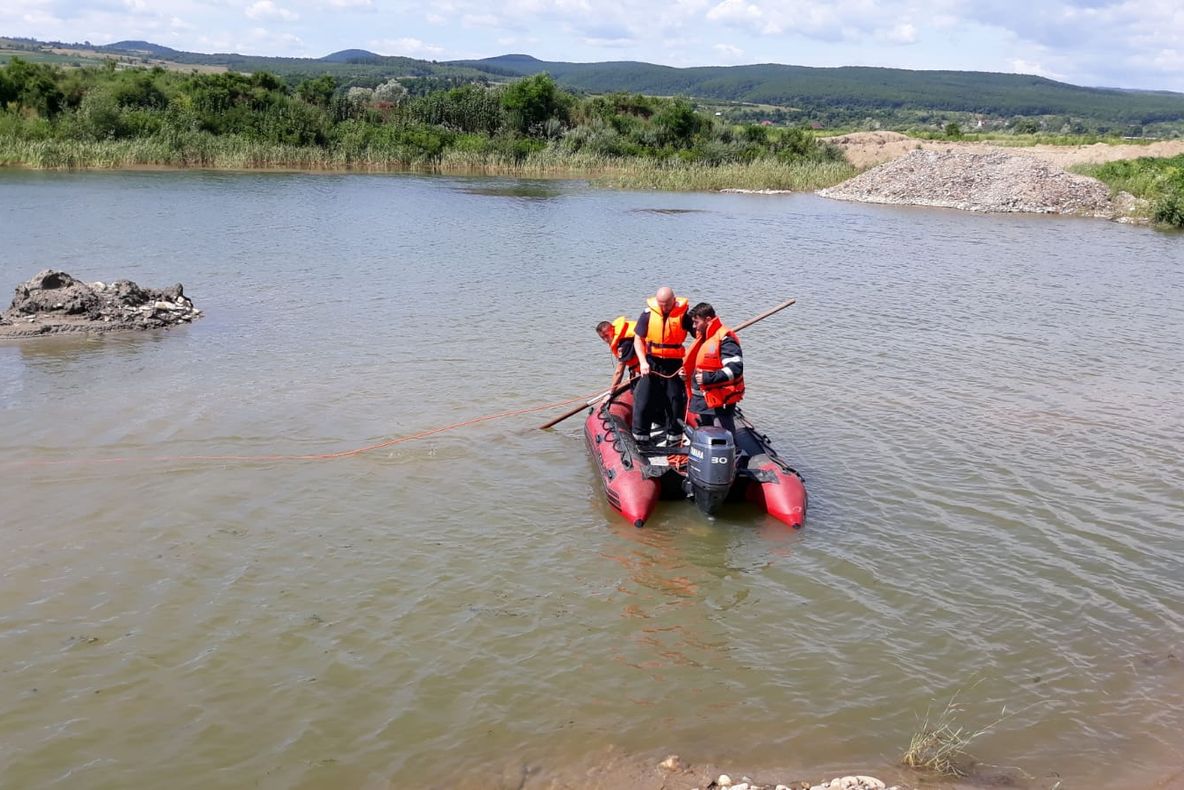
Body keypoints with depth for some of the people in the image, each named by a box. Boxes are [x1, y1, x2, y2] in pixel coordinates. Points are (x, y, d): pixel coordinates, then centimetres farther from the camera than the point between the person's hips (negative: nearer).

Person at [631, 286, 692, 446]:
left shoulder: (683, 314, -8)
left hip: (674, 364, 0)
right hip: (651, 363, 1)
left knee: (676, 401, 7)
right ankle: (640, 439, 11)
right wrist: (643, 362, -11)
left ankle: (674, 438, 23)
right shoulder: (648, 314, -5)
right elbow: (638, 339, 1)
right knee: (643, 400, 0)